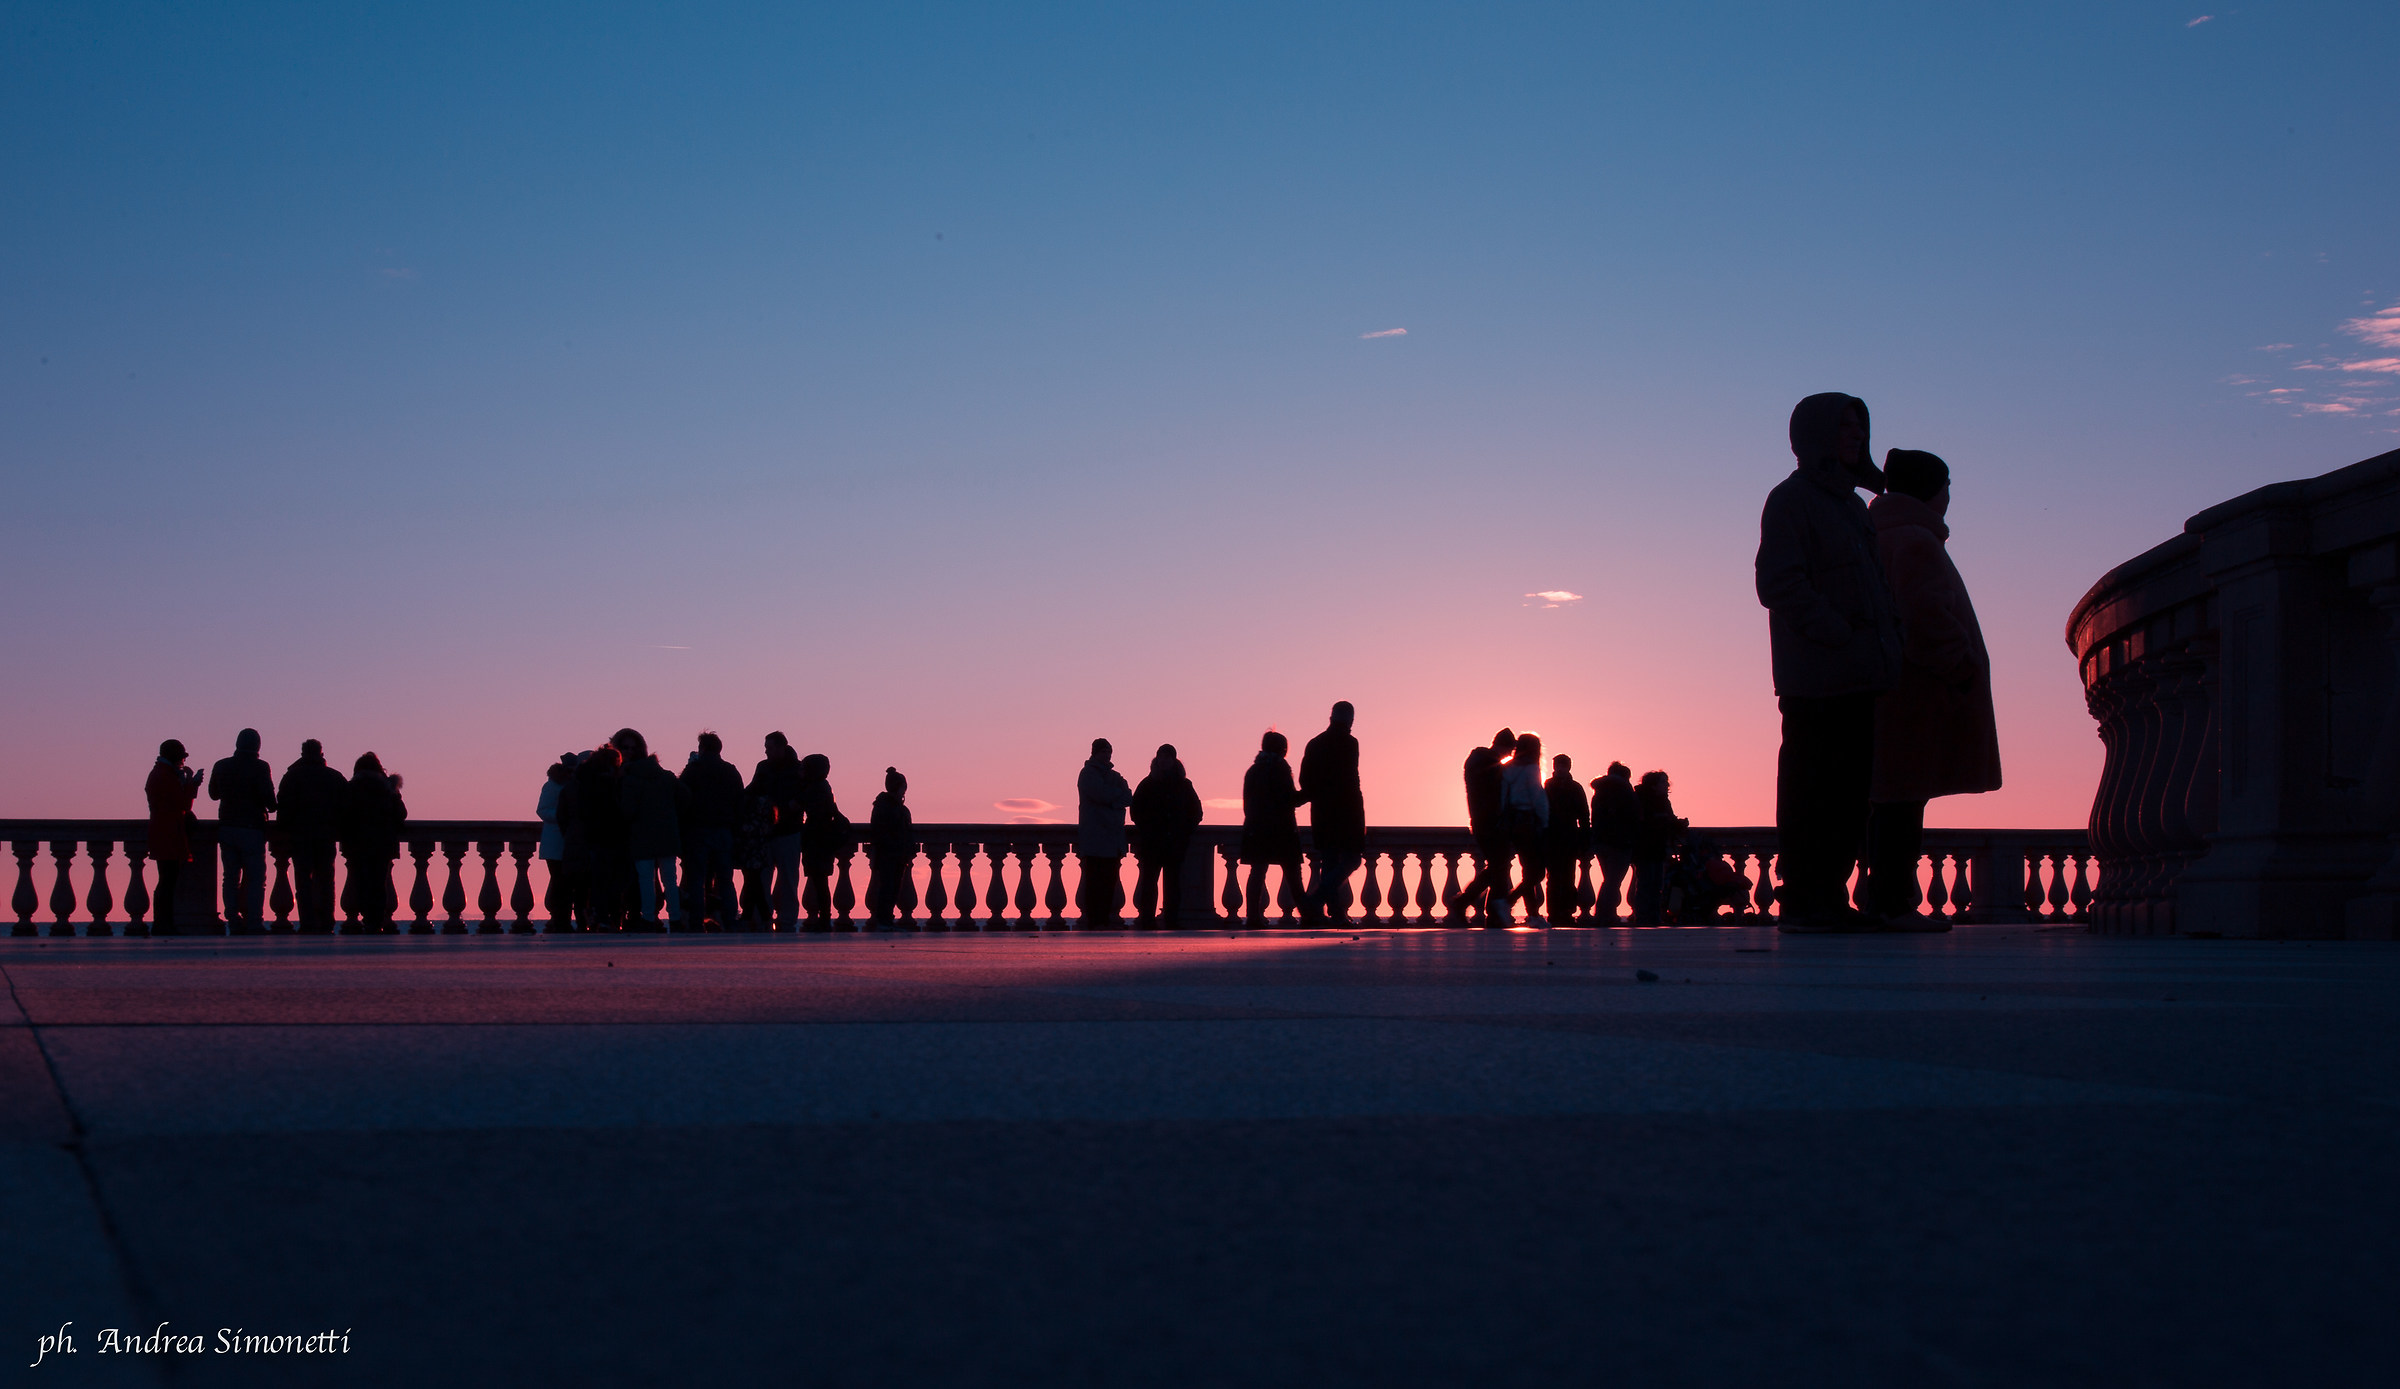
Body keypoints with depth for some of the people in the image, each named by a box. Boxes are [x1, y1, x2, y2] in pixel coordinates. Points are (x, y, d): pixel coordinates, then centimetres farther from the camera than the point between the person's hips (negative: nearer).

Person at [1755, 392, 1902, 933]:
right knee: (1812, 789, -7)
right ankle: (1802, 902, -5)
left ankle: (1829, 897, 12)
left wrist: (1886, 638, 10)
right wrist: (1842, 637, -19)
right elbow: (1780, 585, -14)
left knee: (1848, 788, 7)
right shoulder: (1791, 499, -4)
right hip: (1816, 680, -8)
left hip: (1857, 681, 8)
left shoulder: (1851, 503, 21)